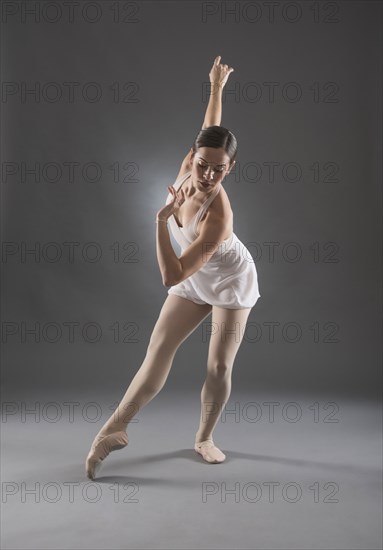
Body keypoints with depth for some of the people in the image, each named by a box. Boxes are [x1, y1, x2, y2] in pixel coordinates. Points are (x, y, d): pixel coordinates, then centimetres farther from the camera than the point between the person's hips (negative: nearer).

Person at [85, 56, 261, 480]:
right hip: (194, 281, 5)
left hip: (231, 281, -5)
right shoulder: (189, 166, -21)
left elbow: (170, 276, -40)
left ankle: (204, 437, 21)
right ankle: (114, 429, 4)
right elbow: (210, 128, 2)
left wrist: (162, 220, -45)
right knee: (156, 357, -1)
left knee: (219, 368, -4)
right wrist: (216, 86, 17)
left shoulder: (217, 218, -38)